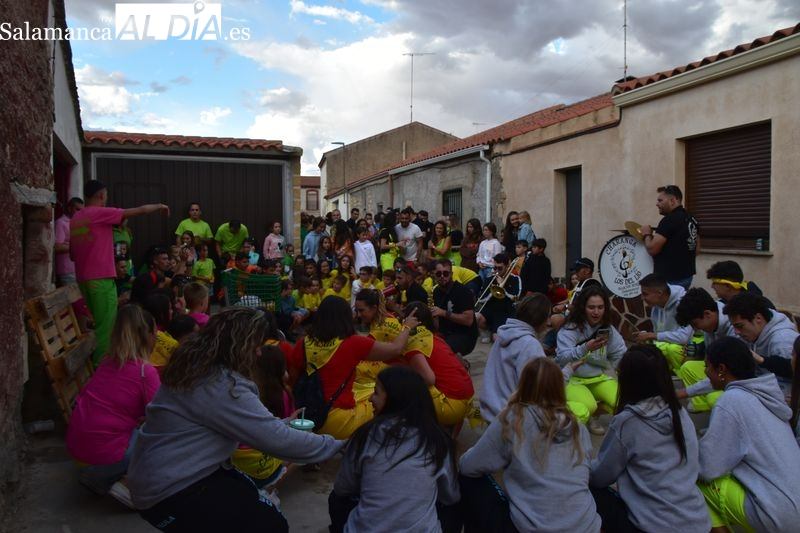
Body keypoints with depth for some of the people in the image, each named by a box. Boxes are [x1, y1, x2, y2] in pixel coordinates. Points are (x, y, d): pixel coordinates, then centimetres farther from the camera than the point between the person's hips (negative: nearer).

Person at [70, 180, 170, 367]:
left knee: (91, 322, 17)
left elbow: (72, 254, 19)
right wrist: (159, 206, 11)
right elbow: (140, 210, -5)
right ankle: (101, 363, -1)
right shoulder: (100, 213, -10)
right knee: (105, 324, -3)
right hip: (101, 278, -8)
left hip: (82, 277, 8)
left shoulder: (75, 218, 13)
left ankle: (89, 361, 24)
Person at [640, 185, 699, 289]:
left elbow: (652, 249, -20)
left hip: (669, 279, -9)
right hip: (686, 275, 9)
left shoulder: (669, 220, -17)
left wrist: (646, 235, -3)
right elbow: (696, 251, 18)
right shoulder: (692, 219, 11)